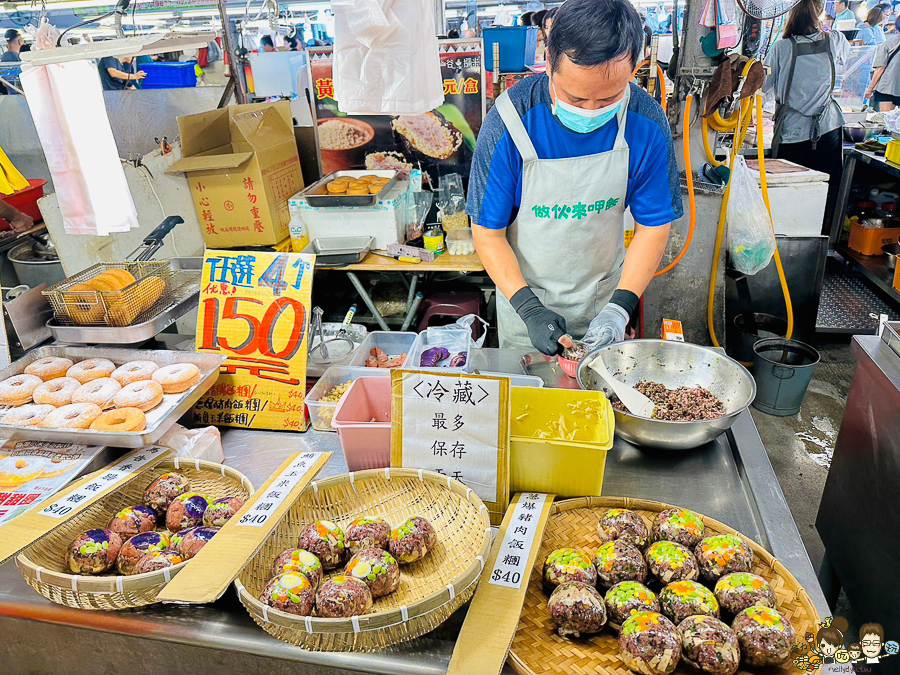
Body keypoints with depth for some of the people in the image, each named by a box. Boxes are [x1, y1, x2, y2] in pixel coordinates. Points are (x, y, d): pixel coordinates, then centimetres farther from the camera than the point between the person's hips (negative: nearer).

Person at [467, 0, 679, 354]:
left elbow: (654, 225, -9)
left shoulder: (647, 123, -19)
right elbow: (487, 233, -18)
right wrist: (528, 308, -28)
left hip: (605, 294, 2)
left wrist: (620, 306, -21)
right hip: (524, 295, -1)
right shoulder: (508, 124, -26)